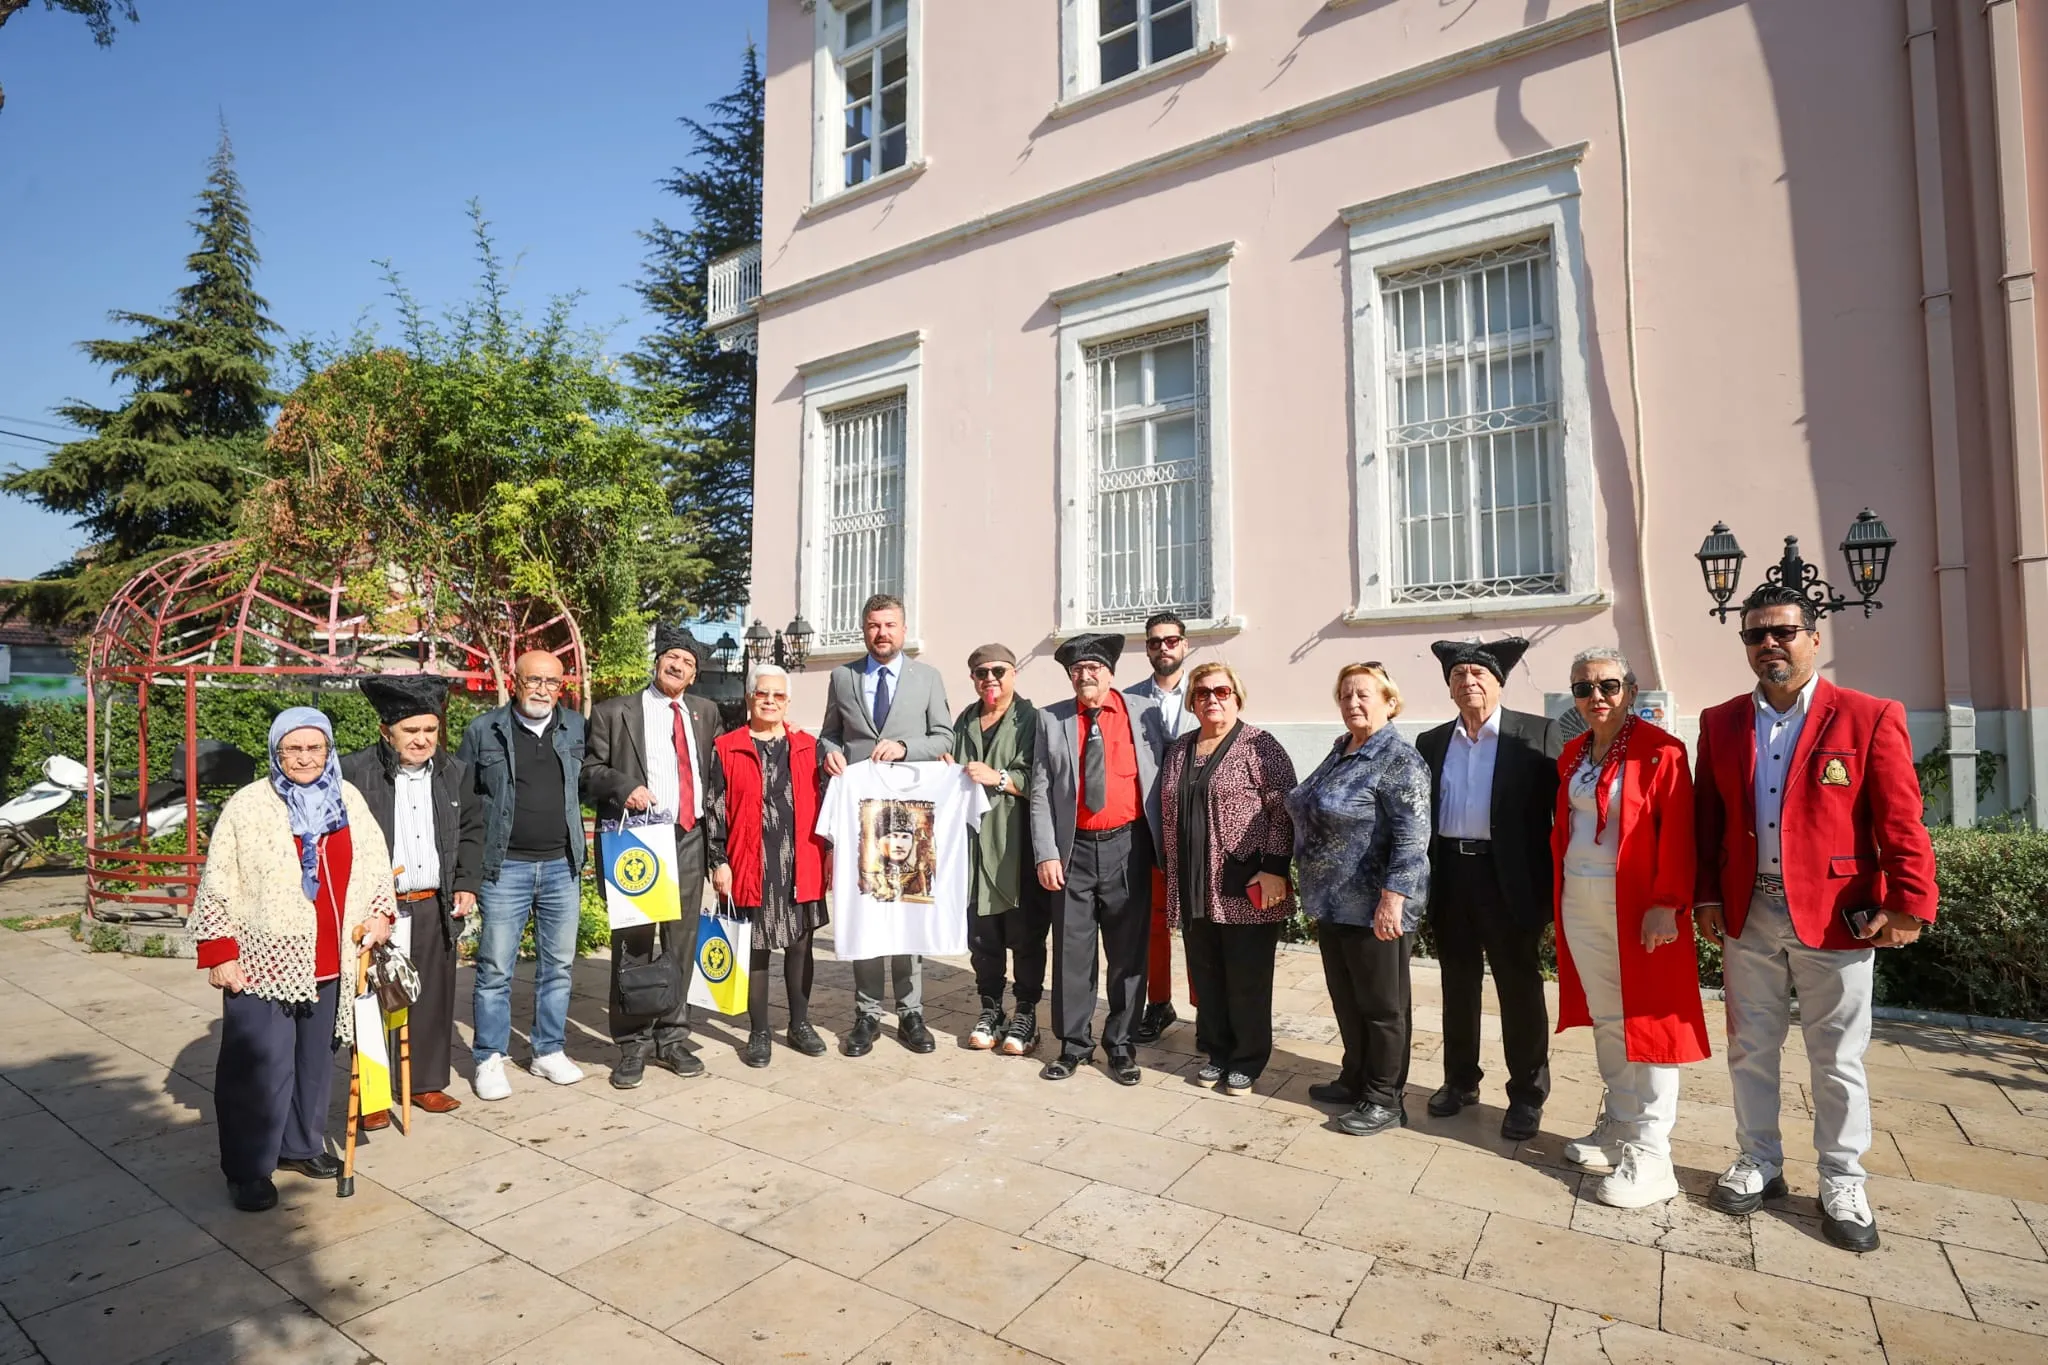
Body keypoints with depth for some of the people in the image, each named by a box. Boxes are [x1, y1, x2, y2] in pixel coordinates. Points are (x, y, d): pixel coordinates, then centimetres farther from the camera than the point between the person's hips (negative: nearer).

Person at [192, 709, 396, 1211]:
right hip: (263, 963, -4)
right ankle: (248, 1170, 16)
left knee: (315, 1060, 16)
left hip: (328, 962, 5)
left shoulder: (349, 799, 5)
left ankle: (301, 1145, 34)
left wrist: (379, 912, -1)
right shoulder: (247, 806, -7)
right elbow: (216, 887, -6)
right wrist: (219, 954, -9)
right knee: (260, 1067, -1)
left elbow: (375, 863, 12)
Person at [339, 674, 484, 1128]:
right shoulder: (354, 773, -9)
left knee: (434, 998, 12)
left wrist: (467, 883, 6)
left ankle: (427, 1083, 28)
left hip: (436, 907, 4)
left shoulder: (454, 772, 6)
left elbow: (471, 831, 13)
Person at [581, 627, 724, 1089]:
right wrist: (623, 785, -18)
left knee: (681, 942, 9)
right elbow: (589, 769, 2)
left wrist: (719, 841, 6)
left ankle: (672, 1037, 23)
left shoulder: (706, 713, 13)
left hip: (691, 840, 3)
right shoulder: (614, 712, 4)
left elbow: (716, 778, 11)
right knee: (633, 943, 2)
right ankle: (632, 1045, 16)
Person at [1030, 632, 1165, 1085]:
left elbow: (1162, 774, 2)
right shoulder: (1052, 720, 3)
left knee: (1128, 951, 8)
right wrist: (1046, 854, -6)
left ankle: (1121, 1046, 24)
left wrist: (1164, 843, -2)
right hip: (1074, 849, 1)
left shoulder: (1143, 712, 1)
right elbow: (1041, 793, 2)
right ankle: (1074, 1044, 23)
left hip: (1127, 847, 0)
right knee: (1072, 951, 7)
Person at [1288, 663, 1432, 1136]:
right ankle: (1355, 1079, 35)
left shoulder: (1399, 759, -16)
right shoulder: (1340, 751, 10)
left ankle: (1384, 1101, 21)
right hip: (1332, 903, 8)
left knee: (1382, 1005, 7)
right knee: (1345, 998, 19)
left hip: (1373, 906, -8)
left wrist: (1391, 899, -25)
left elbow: (1412, 838, -21)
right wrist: (1314, 888, 20)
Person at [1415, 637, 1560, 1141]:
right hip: (1450, 876, 4)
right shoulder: (1431, 742, 9)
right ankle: (1461, 1081, 31)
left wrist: (1549, 883, -13)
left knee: (1520, 989, 8)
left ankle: (1527, 1096, 24)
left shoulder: (1536, 735, -3)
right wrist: (1422, 880, 3)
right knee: (1458, 985, 15)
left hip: (1508, 879, -4)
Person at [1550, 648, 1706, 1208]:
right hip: (1580, 904, 6)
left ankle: (1649, 1155, 10)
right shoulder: (1573, 753, 10)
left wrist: (1667, 905, -19)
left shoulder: (1660, 751, -9)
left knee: (1647, 1020, 2)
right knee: (1604, 1019, 15)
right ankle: (1618, 1127, 28)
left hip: (1635, 906, -6)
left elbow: (1677, 835, -14)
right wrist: (1560, 893, 10)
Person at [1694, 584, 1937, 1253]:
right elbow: (1706, 819, 6)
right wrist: (1706, 896, 2)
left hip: (1835, 918, -3)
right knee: (1750, 1049, 13)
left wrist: (1908, 904, -12)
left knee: (1837, 1056, 10)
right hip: (1747, 917, 3)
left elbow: (1901, 823, -7)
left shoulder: (1869, 717, -5)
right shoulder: (1720, 723, 4)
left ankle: (1841, 1181, 28)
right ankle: (1760, 1163, 30)